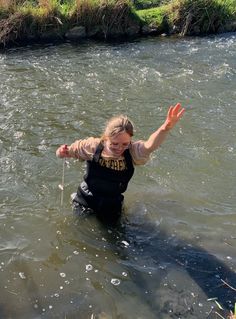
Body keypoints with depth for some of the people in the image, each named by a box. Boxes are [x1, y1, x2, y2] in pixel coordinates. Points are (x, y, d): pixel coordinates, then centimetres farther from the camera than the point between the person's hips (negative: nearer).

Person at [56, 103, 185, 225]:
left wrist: (165, 128, -66)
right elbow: (71, 150, -6)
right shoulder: (93, 146, -22)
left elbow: (150, 145, -46)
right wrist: (63, 152, -31)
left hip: (112, 205, 1)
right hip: (86, 201, -1)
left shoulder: (133, 152, -24)